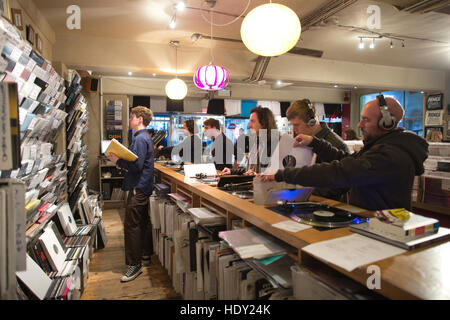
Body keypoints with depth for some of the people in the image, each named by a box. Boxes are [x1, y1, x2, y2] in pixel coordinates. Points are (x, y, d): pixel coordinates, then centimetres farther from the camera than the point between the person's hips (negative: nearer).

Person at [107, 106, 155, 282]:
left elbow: (137, 166, -23)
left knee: (131, 225, -7)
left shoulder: (140, 139, -16)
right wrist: (120, 160, 10)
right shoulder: (144, 137, 17)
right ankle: (145, 253, 34)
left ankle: (134, 264, 1)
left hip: (138, 188, -11)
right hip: (142, 186, 11)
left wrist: (118, 161, -14)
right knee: (141, 223, 20)